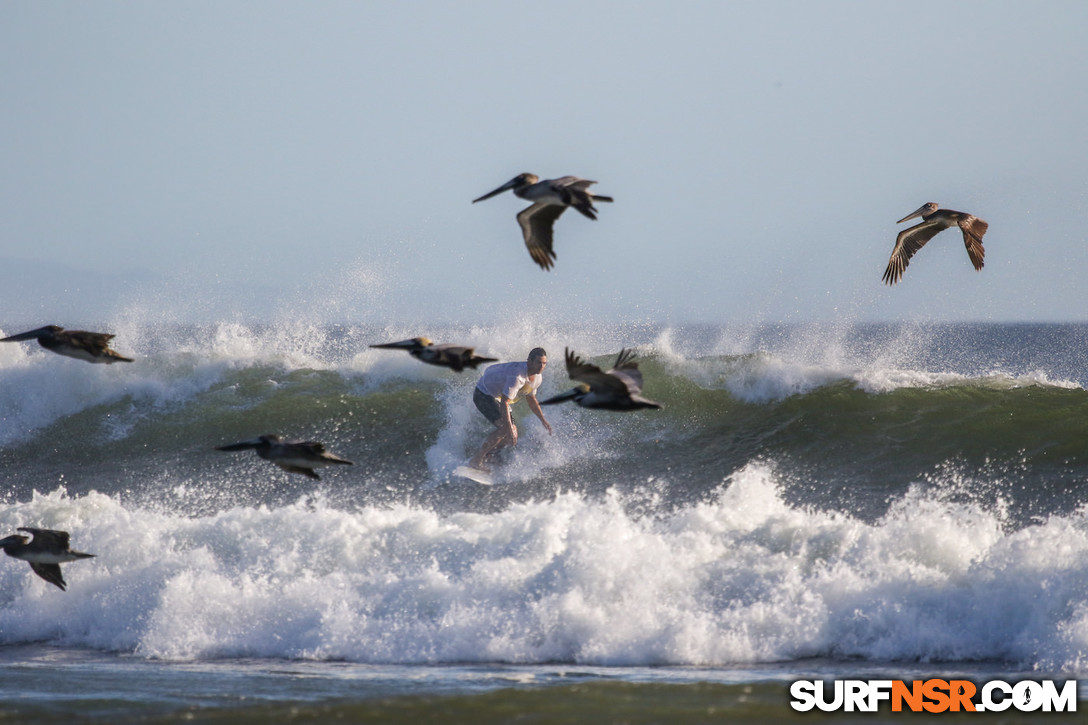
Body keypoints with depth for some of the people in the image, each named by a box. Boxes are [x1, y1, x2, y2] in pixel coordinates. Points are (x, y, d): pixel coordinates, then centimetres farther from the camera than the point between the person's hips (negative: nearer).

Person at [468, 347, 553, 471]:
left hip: (496, 398, 10)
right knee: (504, 428, -27)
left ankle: (482, 457, 12)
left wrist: (543, 421, 13)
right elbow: (504, 402, -36)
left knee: (511, 438, 1)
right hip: (484, 394, -10)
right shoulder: (517, 376, -34)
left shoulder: (537, 378, -3)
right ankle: (476, 461, -23)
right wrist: (509, 429, -39)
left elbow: (531, 399, 16)